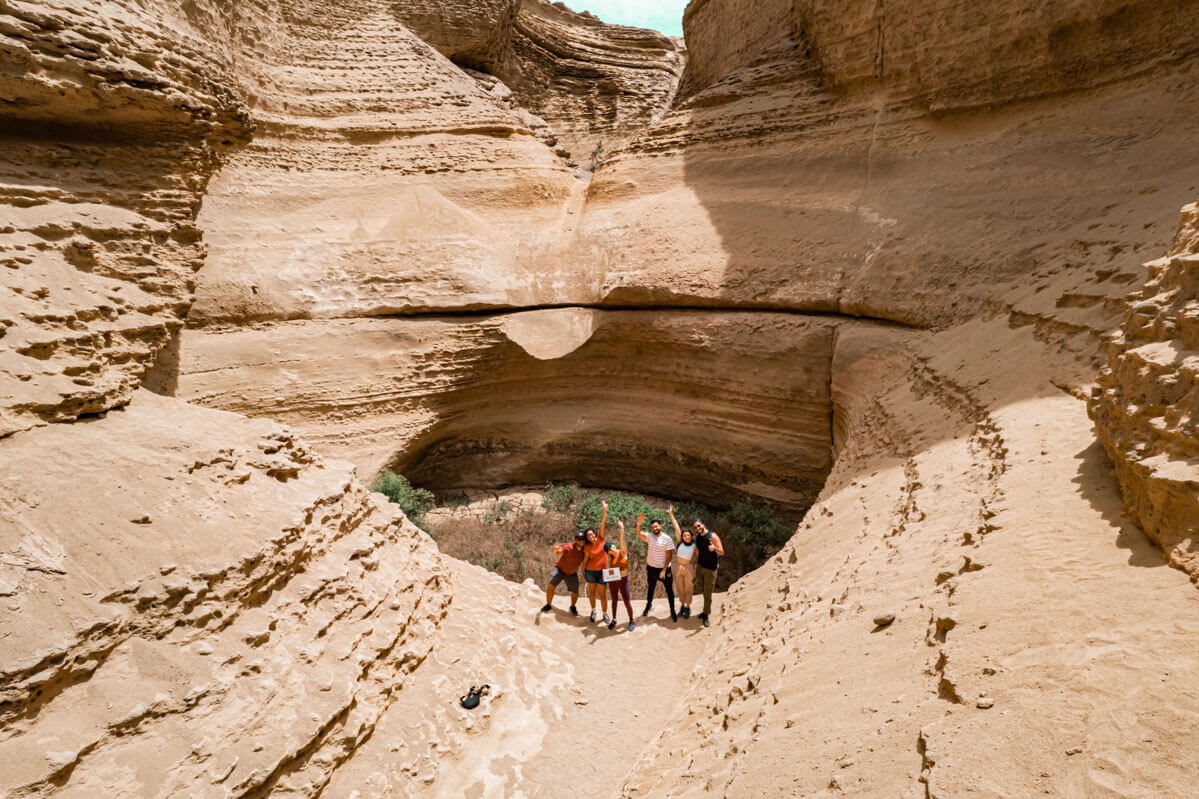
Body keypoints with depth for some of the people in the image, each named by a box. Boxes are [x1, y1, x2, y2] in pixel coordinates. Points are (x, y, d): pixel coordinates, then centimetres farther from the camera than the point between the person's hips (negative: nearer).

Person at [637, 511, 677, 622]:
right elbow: (638, 534, -26)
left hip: (665, 568, -2)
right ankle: (648, 605, 40)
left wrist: (664, 570, -17)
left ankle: (672, 611, 20)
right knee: (651, 588, 20)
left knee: (669, 589, 5)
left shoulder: (667, 539, -15)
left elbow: (669, 556, -13)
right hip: (651, 568, 3)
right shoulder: (649, 536, -8)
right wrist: (639, 523, -45)